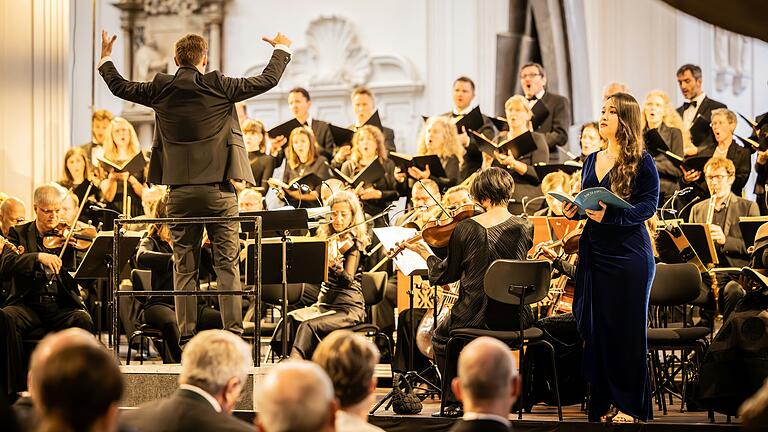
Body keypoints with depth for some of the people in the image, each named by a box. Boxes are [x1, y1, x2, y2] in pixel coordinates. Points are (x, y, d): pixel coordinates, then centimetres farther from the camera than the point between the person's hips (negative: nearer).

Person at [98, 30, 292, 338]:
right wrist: (281, 48, 21)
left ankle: (186, 336, 6)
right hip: (219, 190, -2)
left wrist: (105, 58, 34)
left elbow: (119, 86, 16)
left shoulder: (161, 90, 1)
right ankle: (233, 333, -3)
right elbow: (268, 80, 3)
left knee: (184, 268, 7)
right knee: (227, 264, 1)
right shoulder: (219, 87, -5)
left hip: (180, 192, 2)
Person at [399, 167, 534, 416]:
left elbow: (446, 275, -1)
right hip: (515, 318, 2)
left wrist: (426, 254, 17)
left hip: (475, 316, -2)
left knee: (442, 336, 31)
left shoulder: (465, 229, -11)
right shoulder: (525, 228, -6)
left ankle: (454, 402, 27)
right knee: (533, 328, 39)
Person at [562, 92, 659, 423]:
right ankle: (605, 403, 13)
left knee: (627, 330, -1)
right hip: (595, 253, 6)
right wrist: (574, 210, -1)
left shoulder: (641, 161, -6)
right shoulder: (592, 161, 14)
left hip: (629, 255, -6)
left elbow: (649, 205, -13)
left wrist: (610, 216, -25)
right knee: (597, 328, 5)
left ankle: (630, 405, 7)